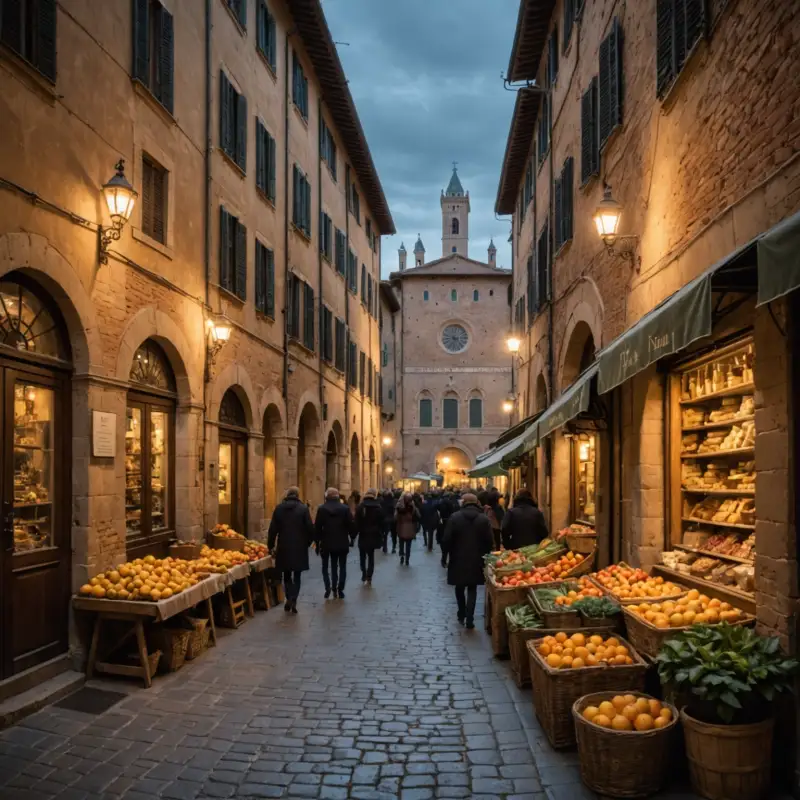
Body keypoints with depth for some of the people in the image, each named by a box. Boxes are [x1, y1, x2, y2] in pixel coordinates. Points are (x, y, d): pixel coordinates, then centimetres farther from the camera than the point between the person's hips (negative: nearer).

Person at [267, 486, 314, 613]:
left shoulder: (279, 508, 1)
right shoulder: (303, 508, -6)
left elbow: (273, 529, 1)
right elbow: (310, 528, -8)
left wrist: (271, 545, 10)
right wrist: (308, 542, 7)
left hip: (284, 547, 2)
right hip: (299, 547, -2)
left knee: (287, 575, 16)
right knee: (296, 576, 7)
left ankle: (289, 599, 6)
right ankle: (293, 601, -5)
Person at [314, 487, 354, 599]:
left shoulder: (321, 509, -7)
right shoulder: (345, 508, -6)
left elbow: (318, 528, -6)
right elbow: (350, 525, -6)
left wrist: (317, 543, 1)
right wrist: (352, 537, 9)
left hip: (327, 542, 0)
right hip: (342, 543, 0)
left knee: (325, 566, 14)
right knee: (342, 566, 10)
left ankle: (328, 587, -3)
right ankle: (339, 590, 6)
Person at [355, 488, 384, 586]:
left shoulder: (360, 507, -4)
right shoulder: (378, 507, 0)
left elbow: (357, 522, -7)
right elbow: (381, 523, 1)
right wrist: (381, 536, 7)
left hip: (363, 535, -1)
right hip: (373, 535, 1)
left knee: (363, 556, 15)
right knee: (371, 557, 6)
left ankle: (364, 576, 16)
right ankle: (369, 578, -3)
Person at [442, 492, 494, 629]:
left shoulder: (455, 517, -9)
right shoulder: (484, 519, -6)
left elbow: (446, 539, -10)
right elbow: (490, 541, -7)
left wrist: (452, 552, 7)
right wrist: (483, 553, 9)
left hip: (458, 559, 0)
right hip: (476, 560, 0)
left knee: (460, 588, 19)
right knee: (472, 589, 9)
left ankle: (462, 615, 28)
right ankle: (469, 619, 0)